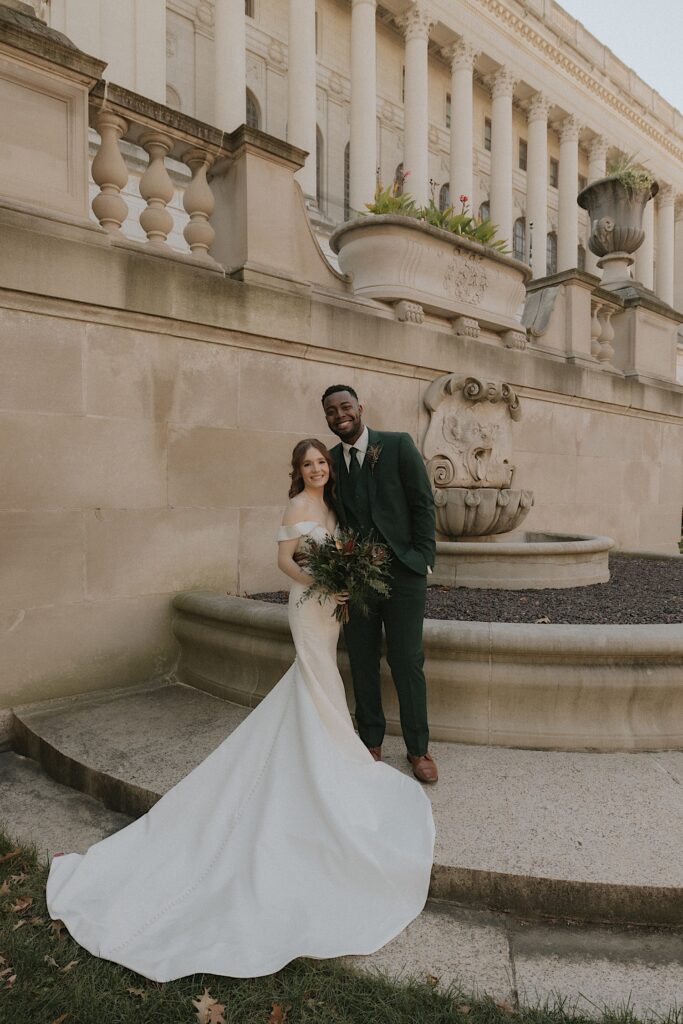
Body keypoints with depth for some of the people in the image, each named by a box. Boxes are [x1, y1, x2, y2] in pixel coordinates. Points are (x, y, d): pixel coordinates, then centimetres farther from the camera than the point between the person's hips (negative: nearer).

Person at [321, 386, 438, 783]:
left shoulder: (398, 445, -2)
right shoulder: (329, 461, 8)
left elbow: (424, 504, -3)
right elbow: (333, 516, 13)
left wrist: (422, 558, -8)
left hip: (401, 572, -3)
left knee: (407, 661, 2)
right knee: (362, 661, 11)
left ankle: (418, 748, 20)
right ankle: (371, 743, 27)